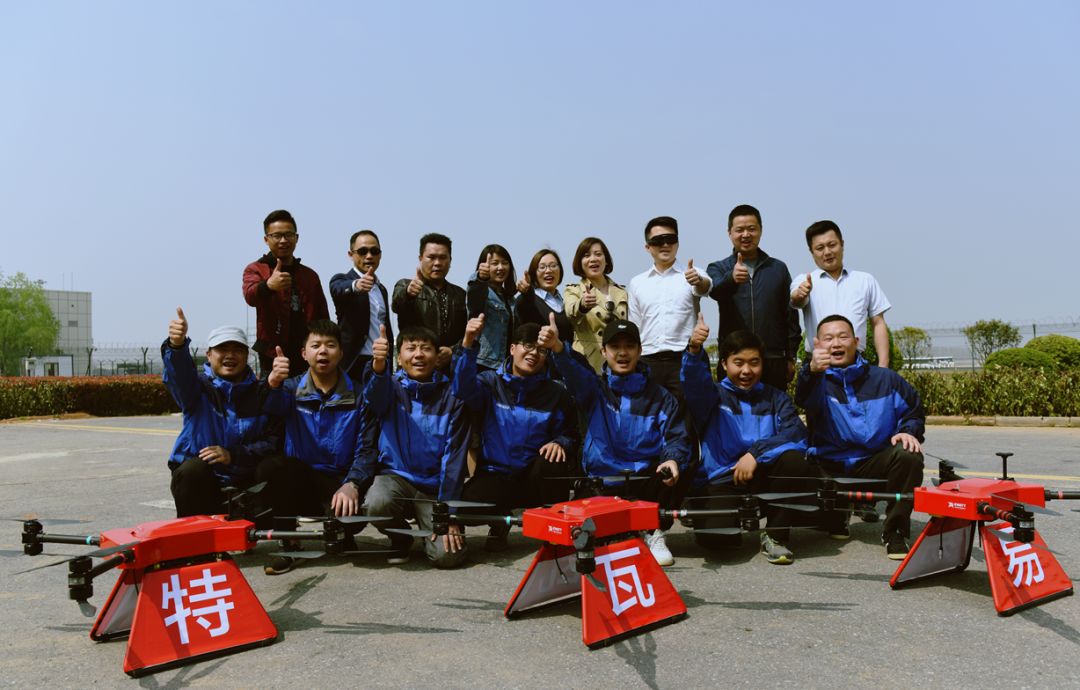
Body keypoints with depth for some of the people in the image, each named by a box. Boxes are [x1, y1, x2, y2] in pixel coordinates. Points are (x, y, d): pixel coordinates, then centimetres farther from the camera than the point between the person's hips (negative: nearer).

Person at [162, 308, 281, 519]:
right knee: (193, 468, -32)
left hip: (244, 483, 0)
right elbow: (179, 374, -24)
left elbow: (274, 441, -5)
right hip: (197, 479, 0)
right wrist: (177, 345, -46)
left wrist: (233, 455, -19)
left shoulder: (262, 393, 4)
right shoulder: (199, 385, 1)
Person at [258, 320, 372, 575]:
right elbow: (275, 406, -21)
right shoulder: (293, 388, 4)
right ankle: (288, 542, -8)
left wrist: (352, 484, -25)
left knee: (346, 514, -33)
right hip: (299, 479, 1)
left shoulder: (357, 395, 1)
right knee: (269, 467, -29)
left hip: (340, 481, -1)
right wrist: (273, 384, -45)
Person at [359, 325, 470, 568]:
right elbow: (375, 399, -28)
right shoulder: (391, 386, -1)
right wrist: (378, 366, -51)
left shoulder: (451, 395, -3)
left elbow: (454, 456, -6)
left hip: (435, 486, 0)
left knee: (448, 555, -20)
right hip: (395, 475, 1)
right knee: (377, 503, -33)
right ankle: (400, 538, 3)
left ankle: (429, 528, 17)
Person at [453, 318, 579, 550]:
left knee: (554, 461, -32)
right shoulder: (491, 382, 2)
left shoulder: (556, 392, 6)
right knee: (468, 502, -31)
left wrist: (560, 443, -19)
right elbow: (464, 388, -20)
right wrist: (469, 345, -35)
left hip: (536, 478, 1)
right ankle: (500, 521, 7)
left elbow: (570, 434, 6)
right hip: (494, 475, -1)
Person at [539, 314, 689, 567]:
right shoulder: (596, 388, 6)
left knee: (674, 471, -30)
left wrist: (673, 459, -24)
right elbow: (576, 374, -17)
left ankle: (654, 533, -5)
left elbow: (676, 437, 2)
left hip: (646, 479, 2)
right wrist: (557, 348, -40)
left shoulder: (660, 397, 9)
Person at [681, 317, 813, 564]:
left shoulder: (775, 397, 14)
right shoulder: (715, 395, 8)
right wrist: (695, 350, -39)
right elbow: (695, 383, -18)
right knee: (711, 535, -30)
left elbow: (796, 433, -4)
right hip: (720, 481, -2)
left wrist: (756, 453, -19)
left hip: (762, 478, 2)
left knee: (793, 458, -28)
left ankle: (776, 536, -10)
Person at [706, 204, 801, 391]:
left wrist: (790, 357, 5)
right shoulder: (718, 269, 7)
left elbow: (790, 314, 11)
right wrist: (731, 278, -39)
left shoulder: (778, 268, 10)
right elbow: (715, 291, -17)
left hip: (773, 361, 1)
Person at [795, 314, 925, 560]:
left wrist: (909, 431, -2)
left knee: (908, 455, -29)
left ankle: (894, 530, -9)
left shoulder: (885, 379, 10)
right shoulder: (817, 380, 0)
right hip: (829, 465, 0)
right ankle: (836, 514, 11)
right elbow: (806, 399, -25)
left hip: (873, 463, 1)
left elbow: (914, 410, 22)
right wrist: (812, 371, -48)